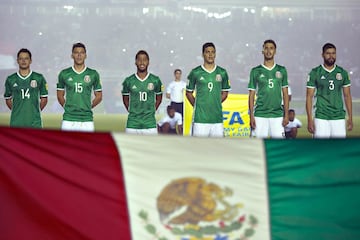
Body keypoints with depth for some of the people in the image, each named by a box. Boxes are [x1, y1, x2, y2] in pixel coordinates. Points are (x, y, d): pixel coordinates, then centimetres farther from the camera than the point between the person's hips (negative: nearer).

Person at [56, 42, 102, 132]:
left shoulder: (93, 74, 5)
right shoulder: (64, 74, 5)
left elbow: (99, 96, 13)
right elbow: (60, 95, 15)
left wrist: (88, 107, 6)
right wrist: (68, 107, 7)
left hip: (87, 120, 0)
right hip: (68, 120, 0)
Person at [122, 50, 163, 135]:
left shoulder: (155, 80, 1)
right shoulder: (129, 81, 1)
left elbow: (159, 98, 15)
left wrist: (151, 111, 8)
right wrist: (132, 112, 7)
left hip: (150, 124, 0)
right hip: (132, 124, 0)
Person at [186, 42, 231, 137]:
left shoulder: (222, 73, 8)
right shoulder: (195, 72, 1)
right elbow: (189, 92, 11)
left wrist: (215, 104, 9)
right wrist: (197, 105, 4)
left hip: (217, 118, 3)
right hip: (200, 118, -3)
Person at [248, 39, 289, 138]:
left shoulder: (281, 70, 9)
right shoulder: (256, 71, 4)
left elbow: (285, 94, 10)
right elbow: (251, 95, 5)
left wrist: (286, 115, 3)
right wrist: (251, 116, -2)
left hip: (277, 115, 1)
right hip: (260, 114, -1)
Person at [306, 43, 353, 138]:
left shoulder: (343, 73, 8)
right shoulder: (315, 73, 0)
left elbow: (347, 96, 12)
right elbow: (309, 97, 0)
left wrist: (350, 118, 6)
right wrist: (310, 119, -7)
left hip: (339, 118, 3)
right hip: (321, 118, -3)